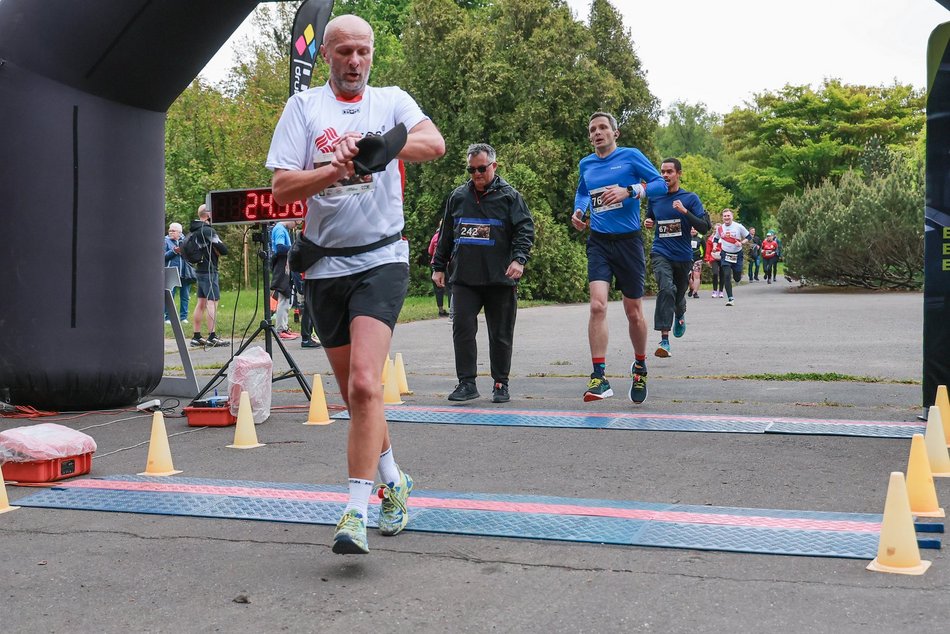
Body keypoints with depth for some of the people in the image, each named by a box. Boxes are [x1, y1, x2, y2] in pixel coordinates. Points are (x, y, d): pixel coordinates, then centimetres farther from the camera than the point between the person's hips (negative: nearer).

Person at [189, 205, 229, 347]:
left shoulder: (194, 230, 11)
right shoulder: (208, 230, -16)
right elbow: (223, 250, -19)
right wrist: (218, 250, 3)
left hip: (199, 270, 9)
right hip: (209, 270, -9)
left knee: (201, 303, 11)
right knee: (212, 302, -9)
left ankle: (197, 336, 14)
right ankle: (212, 337, -12)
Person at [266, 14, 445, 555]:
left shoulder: (392, 101, 6)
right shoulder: (304, 106, 7)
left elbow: (435, 144, -14)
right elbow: (283, 188, -2)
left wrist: (366, 148, -29)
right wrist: (338, 169, -19)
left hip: (382, 260, -3)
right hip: (325, 266, 3)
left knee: (364, 384, -19)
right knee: (354, 393, 12)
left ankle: (357, 512, -16)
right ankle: (393, 481, 34)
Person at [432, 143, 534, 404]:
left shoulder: (509, 196, 2)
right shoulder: (458, 196, 13)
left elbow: (525, 229, -5)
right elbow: (446, 234, 19)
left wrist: (519, 258, -20)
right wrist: (438, 266, 17)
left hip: (500, 278, -2)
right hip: (464, 278, 3)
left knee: (500, 334, 5)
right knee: (462, 329, -6)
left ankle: (501, 384, 17)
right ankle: (467, 383, 0)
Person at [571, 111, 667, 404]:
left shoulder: (631, 156, -2)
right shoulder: (585, 164, 10)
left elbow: (661, 184, -5)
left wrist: (629, 191, -19)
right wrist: (578, 211, 8)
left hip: (629, 241, -2)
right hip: (599, 242, 2)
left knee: (634, 312, 7)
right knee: (597, 305, -17)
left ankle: (640, 366, 33)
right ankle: (599, 378, -16)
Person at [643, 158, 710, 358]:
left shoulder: (690, 198, -2)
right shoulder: (653, 197, 5)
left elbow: (704, 227, -8)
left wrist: (685, 211, -21)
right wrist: (647, 223, 0)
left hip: (683, 256, 1)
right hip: (661, 253, -1)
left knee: (679, 294, 16)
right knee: (666, 289, -25)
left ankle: (680, 315, 55)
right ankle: (664, 339, -27)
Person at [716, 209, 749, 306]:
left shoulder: (738, 227, -8)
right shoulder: (720, 228, 1)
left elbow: (748, 237, 1)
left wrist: (741, 243, -16)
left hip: (737, 254, -1)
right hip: (725, 254, 1)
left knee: (737, 278, 5)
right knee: (726, 276, -14)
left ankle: (738, 276, 46)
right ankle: (730, 299, -11)